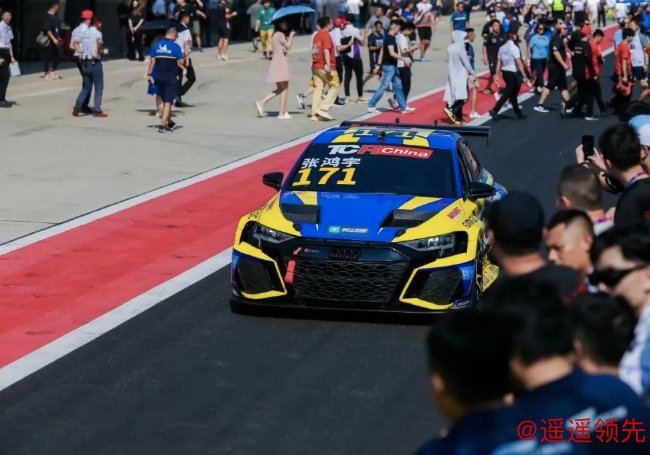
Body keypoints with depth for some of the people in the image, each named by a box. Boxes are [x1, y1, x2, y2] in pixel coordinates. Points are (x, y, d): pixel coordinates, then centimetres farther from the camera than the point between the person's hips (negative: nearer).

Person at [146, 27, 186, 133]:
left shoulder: (156, 46, 3)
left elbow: (152, 61, 2)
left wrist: (149, 74, 7)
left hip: (158, 77, 5)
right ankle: (162, 124, -10)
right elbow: (181, 62, -10)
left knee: (164, 100, 18)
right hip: (171, 78, -5)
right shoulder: (175, 47, -10)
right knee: (168, 102, -1)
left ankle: (169, 123, 29)